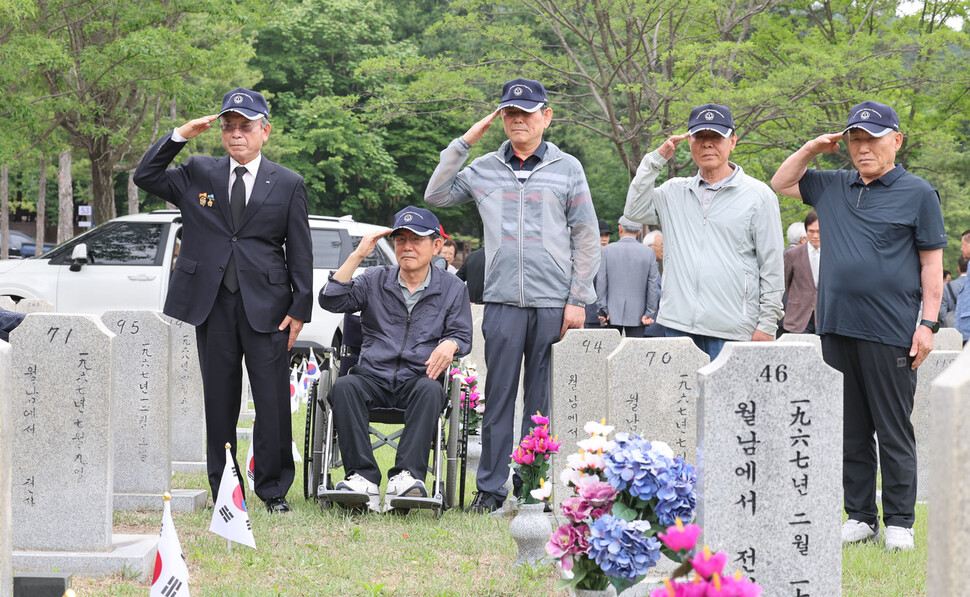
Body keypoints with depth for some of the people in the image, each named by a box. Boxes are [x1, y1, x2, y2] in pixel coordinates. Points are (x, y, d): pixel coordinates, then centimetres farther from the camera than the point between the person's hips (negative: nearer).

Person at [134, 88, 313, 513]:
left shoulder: (288, 185, 7)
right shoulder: (198, 174, 12)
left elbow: (300, 254, 6)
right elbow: (145, 177, 6)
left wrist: (299, 310, -1)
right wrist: (179, 136, -3)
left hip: (266, 305, -1)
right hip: (213, 303, 2)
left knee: (273, 401, -2)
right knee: (219, 399, 5)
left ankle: (273, 488, 8)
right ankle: (224, 490, 13)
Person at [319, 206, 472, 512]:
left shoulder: (453, 288, 13)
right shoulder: (375, 280, 13)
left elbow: (461, 335, 10)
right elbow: (331, 301, 1)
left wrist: (449, 345, -15)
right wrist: (357, 255, -5)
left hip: (418, 380, -1)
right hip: (373, 377, 1)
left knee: (431, 390, -36)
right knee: (344, 386, -32)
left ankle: (406, 476, -44)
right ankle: (362, 477, -39)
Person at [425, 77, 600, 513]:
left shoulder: (567, 168, 7)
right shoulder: (485, 169, 12)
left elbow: (586, 238, 6)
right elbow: (436, 196, 10)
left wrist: (578, 299, -2)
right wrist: (463, 144, 5)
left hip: (554, 302, -1)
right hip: (502, 300, 1)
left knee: (544, 399, 2)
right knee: (498, 395, 2)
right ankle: (491, 488, 7)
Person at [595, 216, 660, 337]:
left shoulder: (607, 250, -2)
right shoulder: (648, 252, -1)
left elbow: (601, 283, -2)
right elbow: (653, 285, -2)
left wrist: (602, 310, 1)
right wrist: (650, 313, 2)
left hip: (612, 314, 0)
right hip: (637, 314, 0)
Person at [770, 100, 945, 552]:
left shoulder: (917, 193, 1)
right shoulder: (831, 187, 13)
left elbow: (932, 263, -1)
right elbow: (780, 183, 27)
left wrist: (927, 323, -8)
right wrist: (812, 149, 11)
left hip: (890, 332, -5)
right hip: (837, 328, 5)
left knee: (894, 431, 0)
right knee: (850, 430, 9)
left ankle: (899, 522, 6)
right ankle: (860, 516, 16)